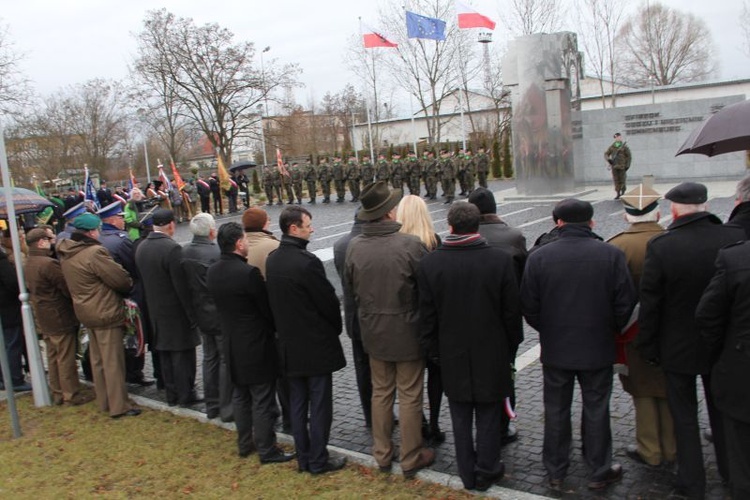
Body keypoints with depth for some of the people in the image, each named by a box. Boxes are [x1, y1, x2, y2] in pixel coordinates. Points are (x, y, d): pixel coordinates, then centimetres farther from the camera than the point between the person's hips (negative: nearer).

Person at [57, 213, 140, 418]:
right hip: (106, 313, -9)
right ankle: (119, 406, 7)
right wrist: (129, 286, 3)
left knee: (98, 360, 18)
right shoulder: (94, 253, -23)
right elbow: (121, 279, -20)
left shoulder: (67, 255, 5)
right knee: (113, 362, 0)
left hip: (87, 312, 9)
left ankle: (104, 401, 29)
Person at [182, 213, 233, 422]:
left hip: (200, 314, 6)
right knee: (226, 359, 5)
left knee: (209, 358, 18)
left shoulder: (183, 252, -4)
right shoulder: (216, 252, -23)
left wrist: (192, 312, 15)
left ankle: (211, 405, 26)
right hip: (221, 314, -6)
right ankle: (226, 408, 12)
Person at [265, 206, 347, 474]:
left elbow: (275, 300, 9)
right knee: (319, 406, 6)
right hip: (316, 344, -7)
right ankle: (318, 461, 16)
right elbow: (328, 301, -16)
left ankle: (303, 458, 26)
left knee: (298, 404, 16)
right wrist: (335, 328, 3)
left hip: (289, 343, 7)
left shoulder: (271, 260, 2)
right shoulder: (307, 262, -22)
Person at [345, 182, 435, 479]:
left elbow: (351, 286, 4)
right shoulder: (411, 245, -21)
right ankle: (411, 459, 24)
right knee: (409, 396, 10)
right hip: (407, 332, -4)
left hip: (373, 331, 4)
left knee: (380, 392, 19)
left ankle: (382, 455, 31)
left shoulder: (354, 247, -9)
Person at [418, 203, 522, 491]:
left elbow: (426, 315, -3)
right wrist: (512, 347, 8)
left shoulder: (429, 263, -10)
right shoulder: (500, 260, -12)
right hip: (492, 354, -1)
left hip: (452, 355, 1)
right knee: (488, 416, 13)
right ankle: (486, 472, 25)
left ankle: (468, 475, 25)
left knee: (461, 418, 14)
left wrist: (432, 349, 9)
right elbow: (512, 311, -6)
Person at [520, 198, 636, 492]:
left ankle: (555, 473, 25)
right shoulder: (611, 255, -10)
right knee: (596, 410, 14)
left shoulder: (539, 257, -10)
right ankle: (599, 472, 27)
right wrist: (609, 330, 11)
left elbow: (529, 307, -6)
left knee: (556, 411, 13)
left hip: (555, 349, 0)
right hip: (598, 349, 0)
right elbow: (625, 304, -7)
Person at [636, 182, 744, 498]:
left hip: (678, 347, -3)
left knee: (684, 417, 13)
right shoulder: (737, 238, -13)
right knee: (723, 413, 22)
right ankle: (732, 474, 40)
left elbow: (649, 303, -14)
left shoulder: (660, 246, -20)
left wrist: (647, 346, -2)